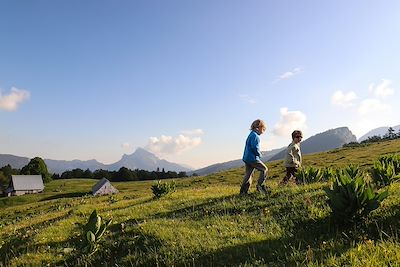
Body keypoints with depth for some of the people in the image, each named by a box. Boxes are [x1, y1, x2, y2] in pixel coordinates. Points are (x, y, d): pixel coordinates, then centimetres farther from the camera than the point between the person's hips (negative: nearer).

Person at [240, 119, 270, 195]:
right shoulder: (255, 135, -13)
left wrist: (258, 153, 14)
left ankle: (243, 191, 11)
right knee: (264, 169, 1)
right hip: (253, 158, -10)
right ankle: (260, 185, -3)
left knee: (248, 174, 11)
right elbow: (255, 147, -22)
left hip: (246, 158, 10)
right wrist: (259, 155, -5)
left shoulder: (251, 135, 18)